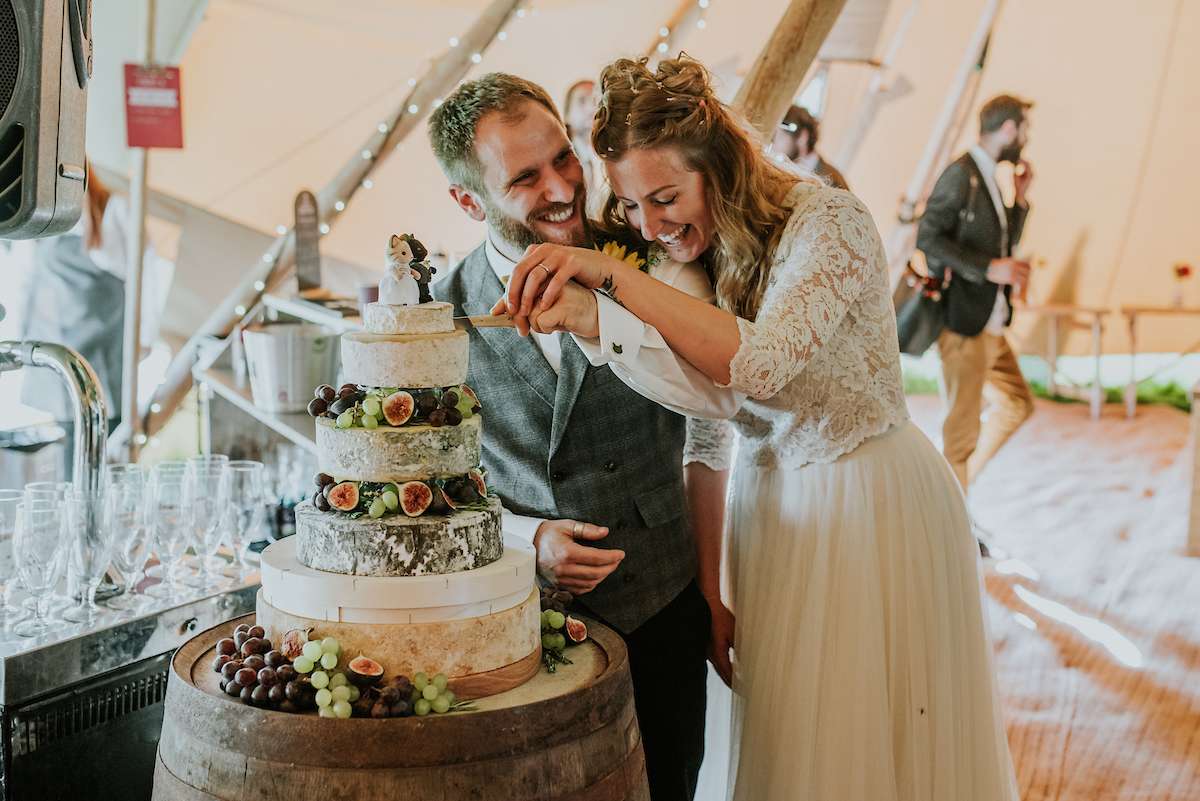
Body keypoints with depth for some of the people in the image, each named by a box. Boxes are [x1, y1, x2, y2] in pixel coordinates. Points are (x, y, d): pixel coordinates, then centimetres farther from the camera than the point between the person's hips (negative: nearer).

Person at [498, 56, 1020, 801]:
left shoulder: (830, 221, -20)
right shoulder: (694, 258, -1)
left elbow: (761, 362, -37)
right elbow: (706, 436, 4)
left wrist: (608, 273, -38)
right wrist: (707, 586, 4)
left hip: (875, 507, -6)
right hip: (770, 507, 6)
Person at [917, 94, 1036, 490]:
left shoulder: (988, 176, 15)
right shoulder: (960, 174, -12)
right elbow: (928, 238, -21)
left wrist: (1020, 197, 11)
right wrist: (988, 268, -25)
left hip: (991, 325, 9)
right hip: (963, 323, -9)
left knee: (1017, 404, 17)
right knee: (963, 426, -1)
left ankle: (955, 485, 25)